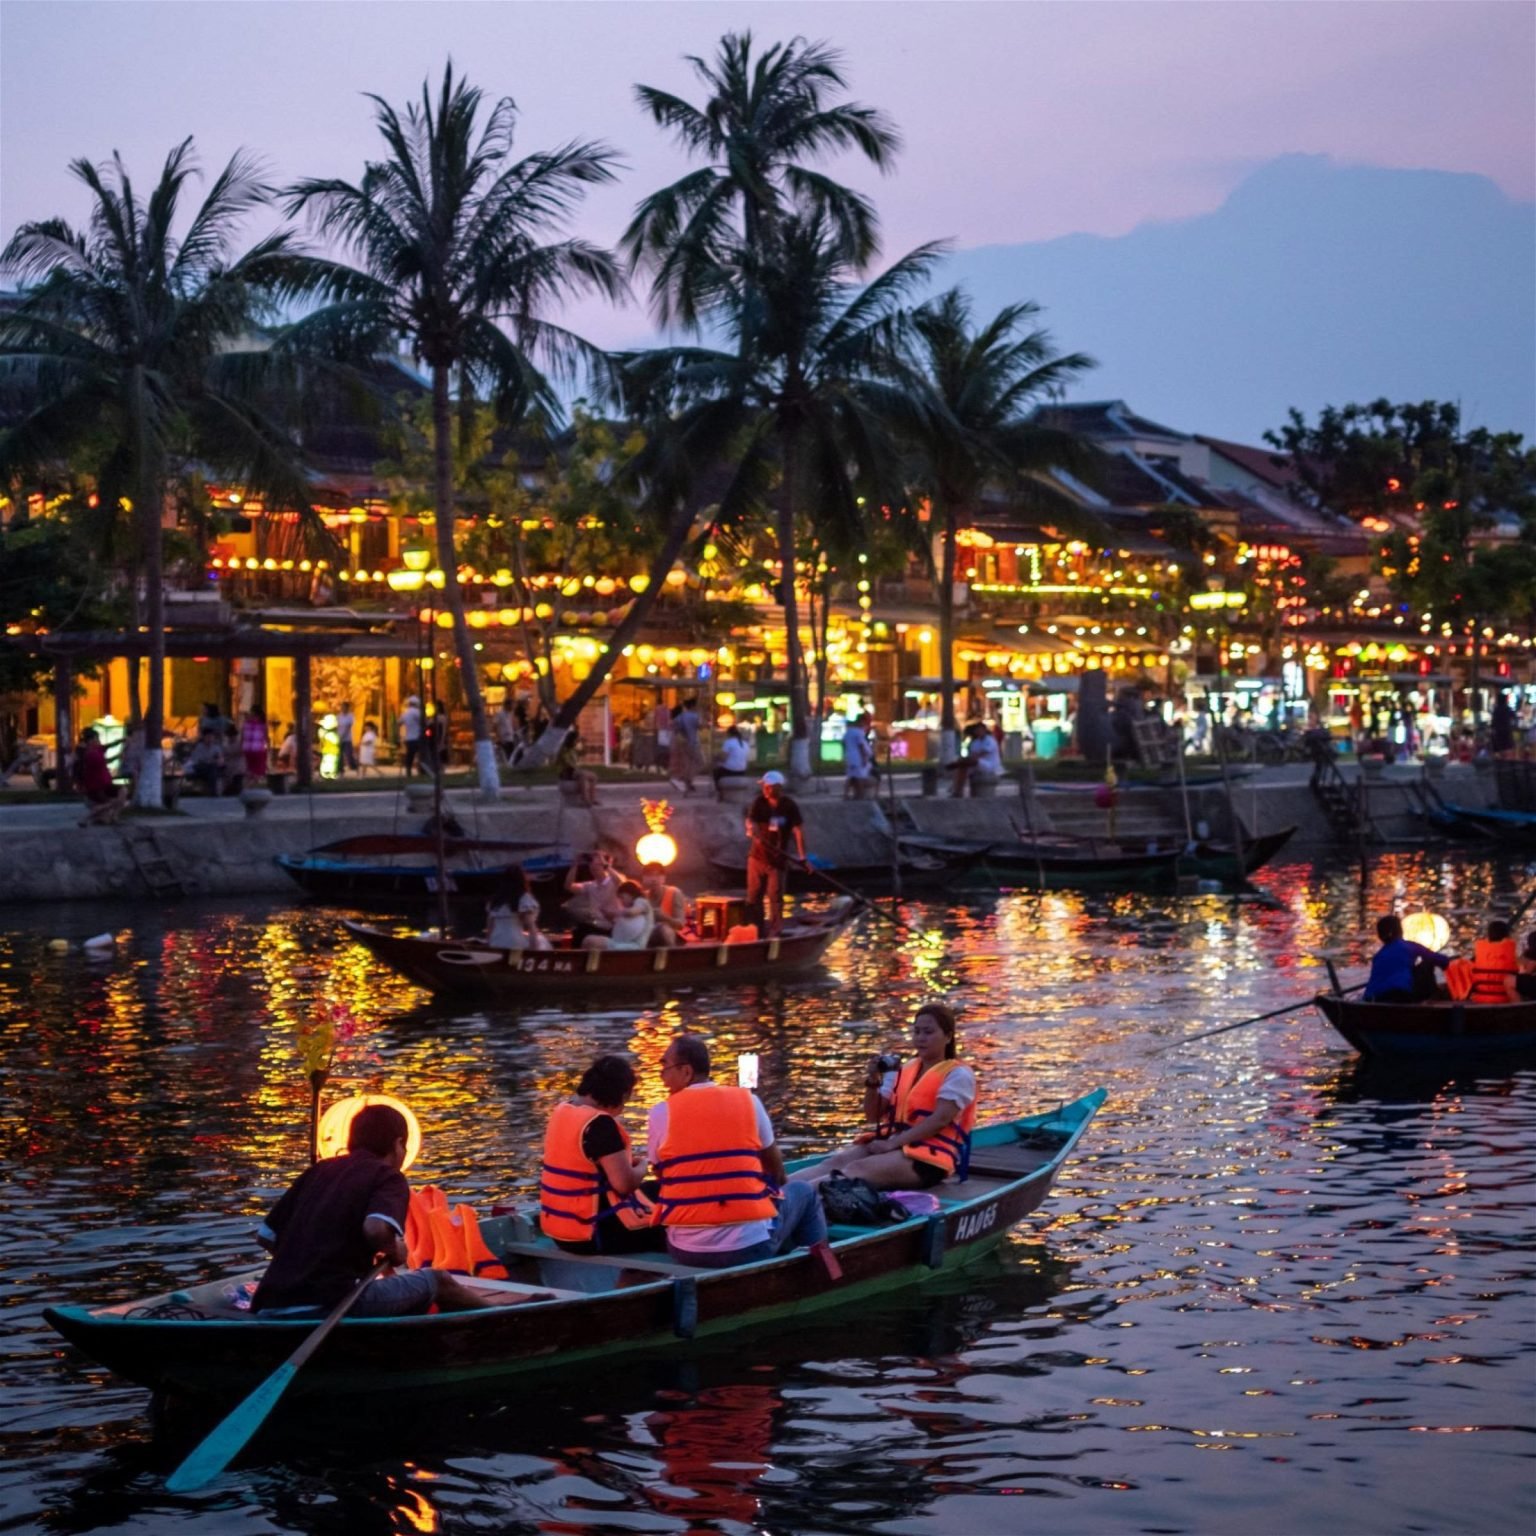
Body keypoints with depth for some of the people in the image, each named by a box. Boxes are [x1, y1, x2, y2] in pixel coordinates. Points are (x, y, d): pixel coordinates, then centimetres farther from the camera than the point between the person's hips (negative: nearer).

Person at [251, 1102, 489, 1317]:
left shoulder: (318, 1170, 18)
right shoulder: (389, 1177, 2)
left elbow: (265, 1236, 17)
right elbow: (376, 1228, -20)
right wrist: (394, 1250, 0)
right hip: (331, 1299, -7)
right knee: (437, 1281, 11)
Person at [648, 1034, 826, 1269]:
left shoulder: (661, 1113, -2)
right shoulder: (748, 1100, 2)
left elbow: (662, 1176, 8)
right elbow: (775, 1167, 15)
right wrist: (776, 1189, 37)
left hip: (685, 1251, 0)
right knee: (803, 1193, 27)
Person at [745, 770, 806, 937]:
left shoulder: (789, 806, -8)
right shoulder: (759, 803, -1)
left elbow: (798, 830, -9)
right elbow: (750, 820, -13)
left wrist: (802, 856, -15)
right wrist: (753, 830, -39)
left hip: (778, 859, -3)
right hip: (757, 856, 3)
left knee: (775, 895, -3)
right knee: (754, 894, 7)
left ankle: (775, 931, 4)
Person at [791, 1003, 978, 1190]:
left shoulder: (958, 1074, -2)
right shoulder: (904, 1071, 19)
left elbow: (940, 1119, -16)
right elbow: (873, 1116, 16)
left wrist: (893, 1143, -22)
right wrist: (873, 1082, -4)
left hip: (930, 1156, -7)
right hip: (894, 1144, 7)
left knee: (859, 1168, -31)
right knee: (835, 1162, -20)